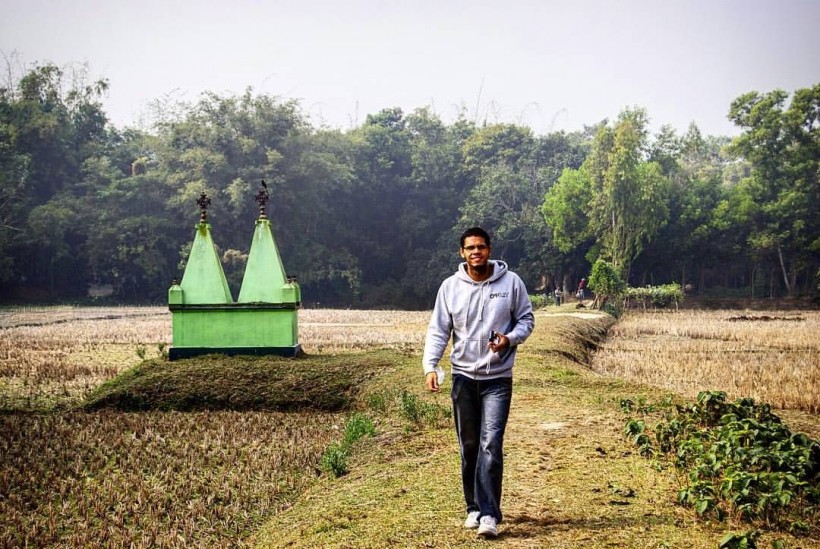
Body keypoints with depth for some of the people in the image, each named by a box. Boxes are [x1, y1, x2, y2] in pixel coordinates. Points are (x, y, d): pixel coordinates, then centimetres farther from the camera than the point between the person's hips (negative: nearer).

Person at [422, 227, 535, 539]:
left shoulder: (511, 282, -4)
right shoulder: (450, 286, 0)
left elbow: (526, 319, 5)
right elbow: (438, 330, 1)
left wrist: (510, 339, -16)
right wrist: (430, 366, -12)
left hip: (498, 378, -2)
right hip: (463, 376, 2)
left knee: (491, 445, -11)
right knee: (469, 446, 10)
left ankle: (489, 515, -9)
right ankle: (474, 508, 24)